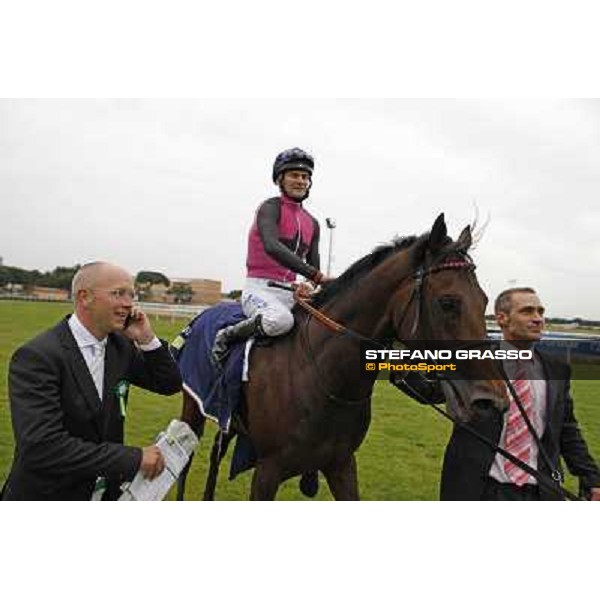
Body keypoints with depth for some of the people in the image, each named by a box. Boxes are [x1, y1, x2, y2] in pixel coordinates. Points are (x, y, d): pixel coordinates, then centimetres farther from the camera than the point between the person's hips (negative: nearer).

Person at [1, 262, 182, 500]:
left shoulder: (120, 344, -3)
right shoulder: (37, 356, -22)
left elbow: (170, 384, 5)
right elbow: (42, 445, -30)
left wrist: (147, 340, -11)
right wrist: (134, 457, -29)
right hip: (48, 498, -6)